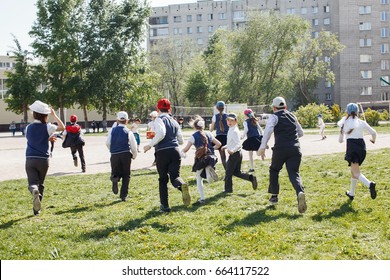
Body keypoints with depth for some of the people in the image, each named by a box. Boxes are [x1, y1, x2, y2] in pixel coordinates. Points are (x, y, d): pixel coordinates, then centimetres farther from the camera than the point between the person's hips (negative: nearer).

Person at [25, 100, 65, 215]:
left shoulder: (28, 127, 4)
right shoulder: (47, 127, -6)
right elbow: (62, 127, 7)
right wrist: (54, 115, 11)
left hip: (30, 159, 1)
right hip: (43, 160, -1)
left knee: (32, 183, -1)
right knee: (40, 184, 15)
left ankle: (34, 190, -37)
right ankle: (37, 209, 16)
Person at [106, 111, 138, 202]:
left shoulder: (113, 130, 5)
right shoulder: (128, 131, 1)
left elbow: (107, 142, 0)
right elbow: (133, 145, -1)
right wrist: (134, 155, 16)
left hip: (115, 155, 1)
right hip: (126, 154, -1)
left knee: (116, 173, 14)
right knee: (126, 175, 11)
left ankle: (114, 178, -23)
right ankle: (123, 195, 6)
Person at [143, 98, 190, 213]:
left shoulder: (159, 119, 0)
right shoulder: (175, 122, 18)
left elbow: (161, 133, -19)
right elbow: (180, 141, 19)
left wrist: (150, 145, -11)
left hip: (162, 152, -4)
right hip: (175, 151, 4)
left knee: (163, 179, 10)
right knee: (174, 176, 1)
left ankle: (165, 206, 14)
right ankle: (182, 185, -35)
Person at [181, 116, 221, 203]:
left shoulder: (193, 136, -2)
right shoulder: (208, 134, 9)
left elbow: (186, 149, -5)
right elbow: (218, 144, 10)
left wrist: (182, 151, 15)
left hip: (200, 159, -2)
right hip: (211, 156, 2)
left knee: (199, 178, 13)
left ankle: (202, 198, 8)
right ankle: (209, 170, -20)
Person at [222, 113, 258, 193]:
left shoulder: (234, 131, -19)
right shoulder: (231, 130, 10)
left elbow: (239, 144, -26)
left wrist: (232, 150, -40)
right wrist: (226, 146, 17)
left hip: (234, 154, -10)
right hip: (238, 154, 10)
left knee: (228, 172, 3)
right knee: (236, 172, 16)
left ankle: (228, 189, 13)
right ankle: (251, 178, 10)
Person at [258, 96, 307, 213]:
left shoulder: (274, 117, 4)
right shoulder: (292, 116, 21)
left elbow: (268, 130, -15)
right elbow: (301, 133, 29)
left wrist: (262, 147, -21)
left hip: (280, 148, -3)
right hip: (295, 149, 3)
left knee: (274, 170, 21)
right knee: (294, 173, -1)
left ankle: (274, 196, 27)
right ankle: (300, 192, -31)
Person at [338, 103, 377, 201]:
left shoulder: (345, 120, 3)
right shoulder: (362, 122, 6)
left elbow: (339, 123, 27)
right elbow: (373, 133, 5)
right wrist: (373, 140, 27)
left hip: (351, 147, -4)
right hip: (361, 146, 4)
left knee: (356, 173, -11)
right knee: (353, 170, 20)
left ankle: (370, 184, -39)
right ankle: (351, 193, 29)